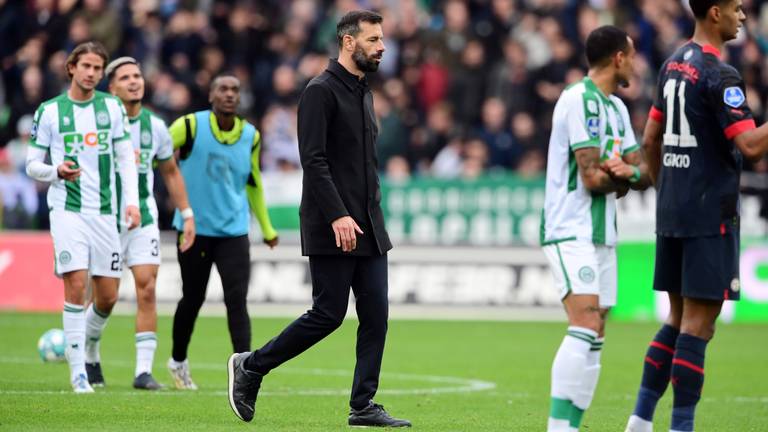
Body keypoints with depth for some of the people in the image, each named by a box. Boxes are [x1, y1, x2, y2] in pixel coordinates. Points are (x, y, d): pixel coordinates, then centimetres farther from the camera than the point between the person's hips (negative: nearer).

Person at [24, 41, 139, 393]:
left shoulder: (111, 107, 8)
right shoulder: (49, 112, 1)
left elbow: (125, 158, 10)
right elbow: (33, 164, 5)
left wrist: (131, 201, -2)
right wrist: (57, 171, -16)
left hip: (104, 212, 3)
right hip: (67, 209, -3)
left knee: (108, 296, 2)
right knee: (76, 285, -14)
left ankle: (88, 342, 32)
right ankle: (77, 368, -7)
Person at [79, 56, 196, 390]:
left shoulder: (155, 126, 3)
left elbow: (171, 173, 15)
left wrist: (187, 215, 11)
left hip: (144, 215, 2)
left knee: (147, 289, -10)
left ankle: (144, 370, -9)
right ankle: (89, 356, 29)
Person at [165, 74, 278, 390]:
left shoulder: (250, 136, 5)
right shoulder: (190, 126, -9)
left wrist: (266, 228, 26)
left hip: (234, 231, 2)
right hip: (194, 229, -2)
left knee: (237, 301, -11)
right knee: (193, 300, 9)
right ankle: (178, 361, 34)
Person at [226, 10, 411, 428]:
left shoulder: (364, 93, 18)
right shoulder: (320, 91, -10)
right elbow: (313, 159, -18)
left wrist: (372, 214, 19)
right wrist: (337, 215, -24)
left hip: (367, 226, 8)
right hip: (331, 228, -8)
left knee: (375, 314, 1)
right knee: (328, 314, -7)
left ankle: (363, 405, 4)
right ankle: (250, 367, 8)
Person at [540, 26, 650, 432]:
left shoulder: (616, 107, 17)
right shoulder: (581, 100, -13)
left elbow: (643, 173, 13)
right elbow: (593, 178, -18)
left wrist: (628, 172, -11)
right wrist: (628, 174, 1)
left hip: (602, 235, 10)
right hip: (571, 232, -10)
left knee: (594, 338, 6)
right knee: (584, 327, -20)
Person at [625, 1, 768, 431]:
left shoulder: (674, 64, 13)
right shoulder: (720, 75, -14)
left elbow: (651, 140, 19)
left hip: (671, 212, 9)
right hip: (710, 216, -9)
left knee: (679, 319, 16)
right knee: (698, 324, -4)